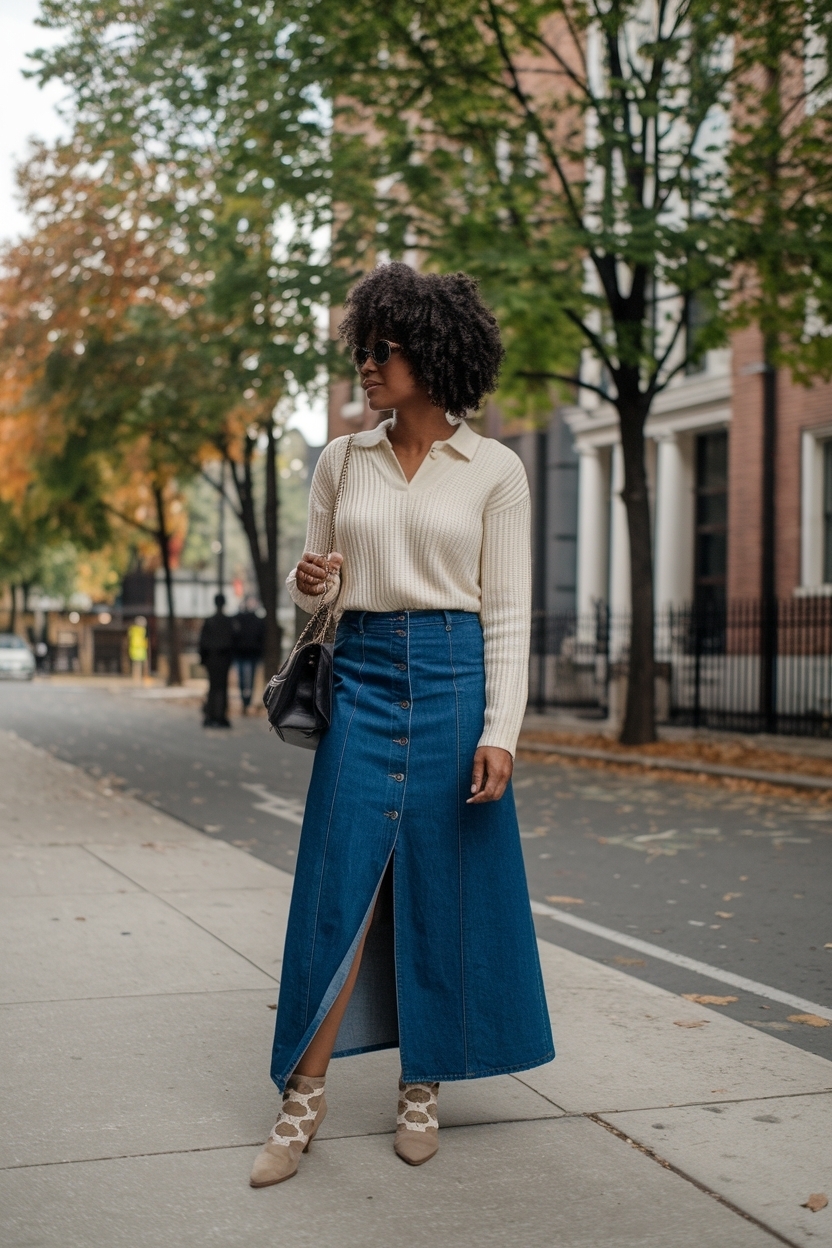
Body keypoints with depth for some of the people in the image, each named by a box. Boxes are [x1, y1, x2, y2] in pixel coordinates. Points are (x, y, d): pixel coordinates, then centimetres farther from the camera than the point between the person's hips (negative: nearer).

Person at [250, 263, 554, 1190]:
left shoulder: (493, 469, -1)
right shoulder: (341, 462, 8)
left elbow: (507, 610, -2)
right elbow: (315, 586, 14)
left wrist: (499, 732, -10)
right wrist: (308, 584, -11)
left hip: (452, 680, -2)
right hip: (361, 676, 2)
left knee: (441, 892, 3)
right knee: (340, 883, -2)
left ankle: (421, 1088, 18)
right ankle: (303, 1096, 6)